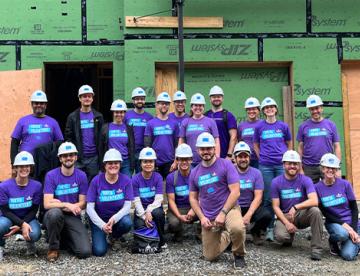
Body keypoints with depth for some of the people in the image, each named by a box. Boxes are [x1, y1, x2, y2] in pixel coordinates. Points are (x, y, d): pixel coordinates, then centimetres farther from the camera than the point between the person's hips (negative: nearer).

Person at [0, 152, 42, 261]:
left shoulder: (36, 186, -12)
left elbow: (34, 210, -8)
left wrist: (19, 227, -21)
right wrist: (22, 224, -27)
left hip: (28, 218, 1)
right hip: (9, 218, 0)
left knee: (35, 234, -31)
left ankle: (29, 242, 10)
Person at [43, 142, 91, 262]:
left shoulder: (81, 176, 0)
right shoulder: (51, 175, -6)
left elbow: (82, 203, -1)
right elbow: (47, 204, -13)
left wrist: (59, 204, -12)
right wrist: (66, 205, -25)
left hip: (73, 217, 2)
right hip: (54, 216, -1)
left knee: (85, 252, -18)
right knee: (55, 212, -39)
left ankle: (64, 240, 16)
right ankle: (53, 247, -12)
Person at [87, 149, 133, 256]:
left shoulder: (126, 180, -9)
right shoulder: (96, 181, -12)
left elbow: (127, 206, -13)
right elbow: (90, 208, -12)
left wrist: (114, 219, -30)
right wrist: (102, 225, -25)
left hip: (118, 216, 1)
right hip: (99, 219, -1)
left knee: (127, 223, -33)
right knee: (99, 251, -19)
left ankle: (114, 236, 3)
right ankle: (101, 235, 18)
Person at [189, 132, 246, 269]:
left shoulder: (226, 164, -9)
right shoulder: (194, 172, 5)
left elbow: (235, 192, -14)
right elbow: (193, 198, 11)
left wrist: (223, 213, -21)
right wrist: (202, 217, -4)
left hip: (229, 209, -4)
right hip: (208, 217, 5)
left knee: (237, 228, -39)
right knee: (210, 256, 7)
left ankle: (238, 254, -5)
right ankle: (226, 236, 37)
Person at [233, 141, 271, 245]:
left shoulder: (256, 173, 1)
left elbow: (258, 197, -6)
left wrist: (248, 215, -21)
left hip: (251, 207, 1)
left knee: (266, 215, -29)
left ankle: (255, 232, 7)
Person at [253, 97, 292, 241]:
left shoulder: (283, 126, 7)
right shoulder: (259, 127, 6)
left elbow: (289, 144, 16)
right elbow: (256, 145, 14)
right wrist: (262, 158, 3)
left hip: (282, 165, 1)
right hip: (265, 166, 0)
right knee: (268, 198, 1)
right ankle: (269, 228, 8)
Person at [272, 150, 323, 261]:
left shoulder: (305, 180, -8)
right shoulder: (276, 182, -5)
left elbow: (314, 201, -23)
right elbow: (276, 207, -5)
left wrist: (295, 207, -34)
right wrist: (287, 223, -16)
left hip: (302, 214, 0)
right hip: (285, 216, 0)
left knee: (315, 210, -32)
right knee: (280, 236, -30)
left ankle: (316, 248, -20)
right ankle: (290, 235, 12)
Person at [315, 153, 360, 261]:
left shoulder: (345, 184, -5)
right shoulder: (317, 188, -6)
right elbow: (324, 213, -5)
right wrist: (343, 224, -16)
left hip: (351, 222, 0)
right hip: (333, 223, 0)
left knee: (348, 255, -20)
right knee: (342, 234, -36)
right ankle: (333, 241, 1)